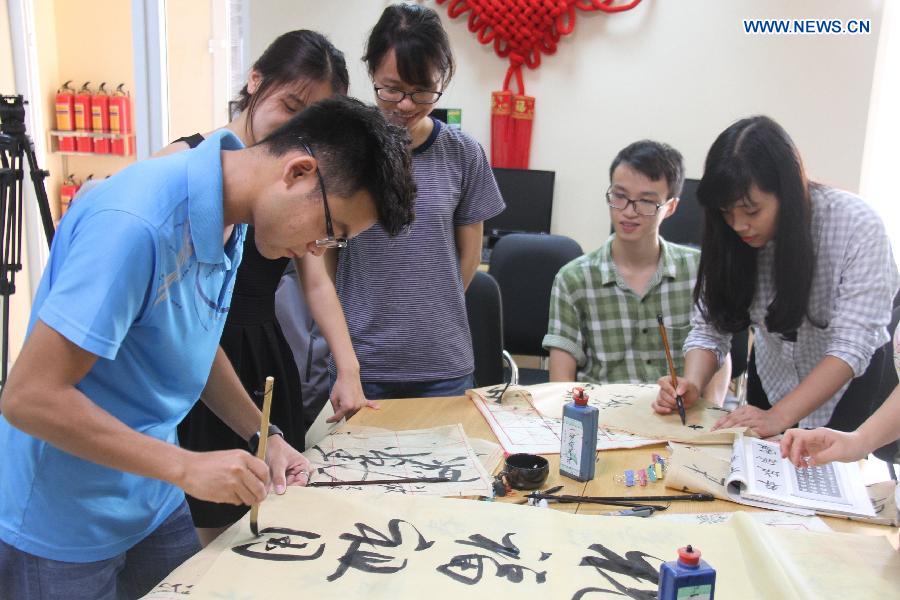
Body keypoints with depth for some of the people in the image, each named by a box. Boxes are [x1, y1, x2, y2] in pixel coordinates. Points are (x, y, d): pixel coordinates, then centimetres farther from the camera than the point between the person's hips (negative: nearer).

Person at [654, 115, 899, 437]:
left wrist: (778, 417, -35)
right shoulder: (729, 237, -12)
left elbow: (853, 343, -26)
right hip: (772, 382, 3)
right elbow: (709, 326, -9)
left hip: (855, 384, -3)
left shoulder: (857, 226, -24)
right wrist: (691, 384, -28)